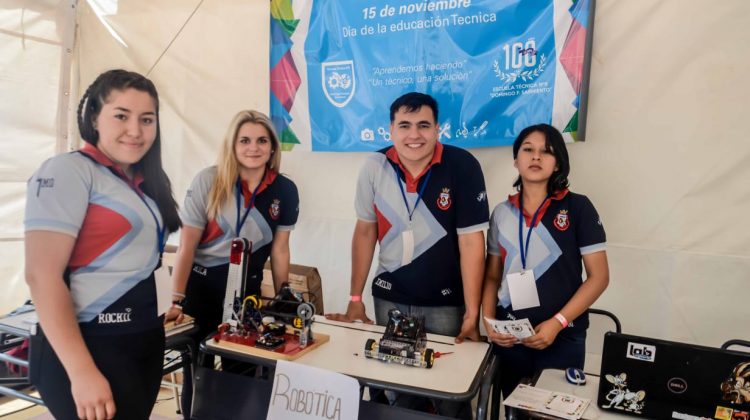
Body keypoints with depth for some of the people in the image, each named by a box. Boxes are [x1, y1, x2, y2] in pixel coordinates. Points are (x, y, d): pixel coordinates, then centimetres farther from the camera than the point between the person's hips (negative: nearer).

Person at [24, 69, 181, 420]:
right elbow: (42, 276, -19)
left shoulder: (145, 183, 11)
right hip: (89, 344, -8)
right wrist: (83, 372, -22)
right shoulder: (67, 172, -12)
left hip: (147, 339, 8)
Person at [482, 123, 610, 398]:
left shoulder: (577, 207, -4)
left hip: (562, 338, -2)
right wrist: (488, 320, -6)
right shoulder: (502, 212, 5)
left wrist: (557, 323, -15)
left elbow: (599, 276, -6)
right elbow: (492, 276, 9)